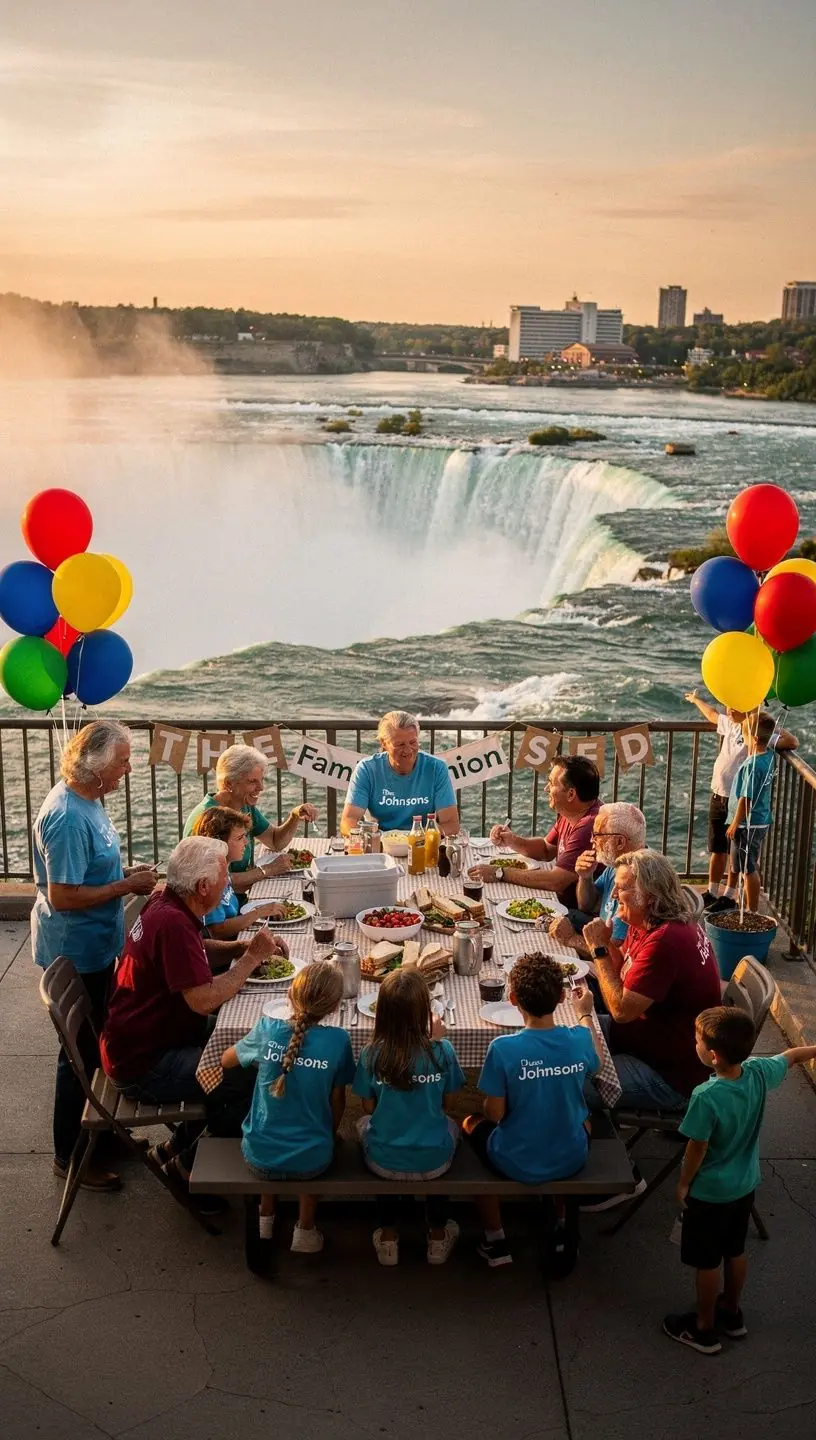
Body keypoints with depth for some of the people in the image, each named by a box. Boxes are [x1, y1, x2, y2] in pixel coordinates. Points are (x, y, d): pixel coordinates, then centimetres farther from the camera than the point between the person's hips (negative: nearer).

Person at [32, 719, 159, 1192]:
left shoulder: (89, 801, 3)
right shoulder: (68, 817, -27)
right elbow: (62, 896, -28)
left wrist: (128, 875, 2)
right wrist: (126, 886, -21)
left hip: (94, 948, 9)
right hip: (75, 953, -9)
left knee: (95, 1042, 22)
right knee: (80, 1051, 4)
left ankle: (89, 1126, 40)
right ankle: (68, 1156, 20)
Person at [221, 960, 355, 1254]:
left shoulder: (267, 1030, -15)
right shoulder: (338, 1040, -16)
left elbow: (226, 1060, 4)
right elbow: (337, 1100, -2)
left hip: (259, 1157, 1)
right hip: (310, 1162, -1)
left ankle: (265, 1218, 42)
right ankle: (305, 1230, 36)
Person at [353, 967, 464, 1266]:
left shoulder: (371, 1054, -16)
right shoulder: (441, 1051, -16)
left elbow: (368, 1107, -3)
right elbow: (448, 1100, 1)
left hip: (383, 1163, 0)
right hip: (434, 1162, 0)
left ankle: (388, 1235, 39)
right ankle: (437, 1235, 43)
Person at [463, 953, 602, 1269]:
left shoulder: (503, 1048, -26)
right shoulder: (579, 1039, -15)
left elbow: (494, 1114, -16)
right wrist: (585, 1014, 23)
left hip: (516, 1165, -3)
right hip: (571, 1160, 3)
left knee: (472, 1124, 29)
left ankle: (495, 1241, 31)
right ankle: (565, 1227, 40)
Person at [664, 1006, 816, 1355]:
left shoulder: (706, 1097, -34)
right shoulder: (759, 1072, -18)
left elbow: (697, 1149, -22)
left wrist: (683, 1184, -5)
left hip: (710, 1192, -6)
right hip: (745, 1185, 6)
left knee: (707, 1262, 14)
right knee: (735, 1251, 26)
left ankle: (705, 1329, 31)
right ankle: (732, 1313, 45)